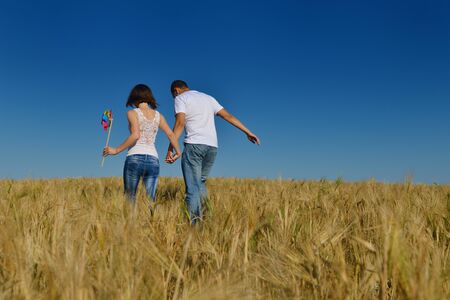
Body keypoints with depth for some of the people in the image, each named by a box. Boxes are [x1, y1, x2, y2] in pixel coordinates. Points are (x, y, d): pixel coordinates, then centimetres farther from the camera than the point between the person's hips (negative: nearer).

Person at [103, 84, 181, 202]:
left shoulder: (132, 113, 0)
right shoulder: (158, 115, 12)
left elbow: (135, 135, -15)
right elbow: (171, 135, 7)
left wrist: (116, 150, -8)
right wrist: (178, 152, 21)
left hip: (135, 158, -3)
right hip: (153, 161, 3)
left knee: (130, 199, 9)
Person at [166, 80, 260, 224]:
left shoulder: (181, 98, 6)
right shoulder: (208, 98, 24)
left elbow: (180, 123, -10)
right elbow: (229, 116, 19)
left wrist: (170, 149, -13)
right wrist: (248, 132, 21)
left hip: (194, 145, -6)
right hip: (212, 147, 6)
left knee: (192, 187, -5)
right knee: (200, 182, 18)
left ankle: (193, 222, -9)